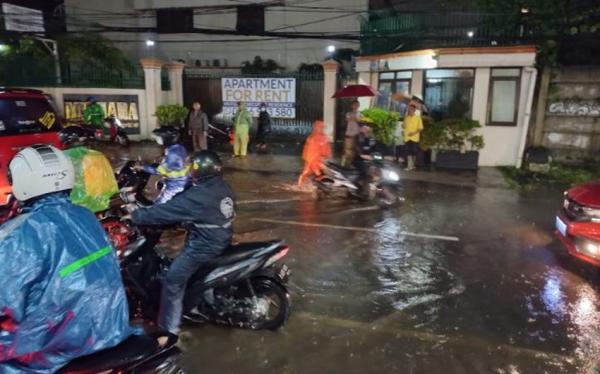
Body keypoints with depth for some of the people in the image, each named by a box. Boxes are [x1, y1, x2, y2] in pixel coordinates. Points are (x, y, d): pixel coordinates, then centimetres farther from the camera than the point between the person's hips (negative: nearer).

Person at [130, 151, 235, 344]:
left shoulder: (197, 196, -25)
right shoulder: (223, 187, 2)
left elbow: (164, 211, -19)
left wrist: (136, 215, -5)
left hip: (204, 246, -9)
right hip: (222, 239, 9)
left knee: (172, 283, 0)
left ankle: (169, 331, 6)